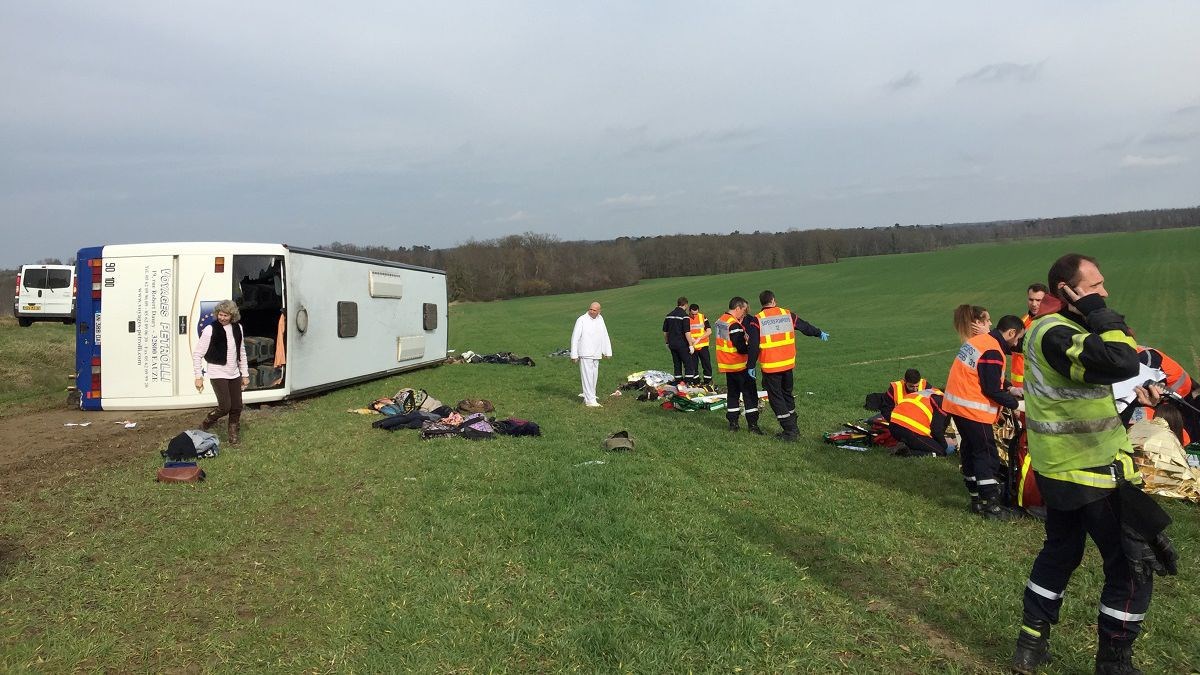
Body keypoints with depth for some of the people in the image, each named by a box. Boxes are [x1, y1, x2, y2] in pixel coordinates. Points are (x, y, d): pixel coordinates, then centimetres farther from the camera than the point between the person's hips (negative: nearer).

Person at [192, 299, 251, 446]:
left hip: (234, 374, 5)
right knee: (225, 406, -11)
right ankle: (205, 424, 14)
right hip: (218, 374, -5)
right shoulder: (210, 330, -11)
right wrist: (198, 376, -11)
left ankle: (234, 435, 21)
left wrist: (245, 374, 13)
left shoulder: (237, 328, 5)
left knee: (236, 407, 6)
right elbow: (197, 354, -8)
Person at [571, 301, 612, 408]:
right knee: (587, 377, -9)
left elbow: (605, 336, 16)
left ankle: (587, 398, 21)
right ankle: (590, 400, -9)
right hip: (585, 355, -6)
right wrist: (574, 355, -10)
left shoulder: (600, 319, 10)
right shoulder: (581, 320, -8)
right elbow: (575, 338, -7)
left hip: (596, 354, 7)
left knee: (594, 376, 11)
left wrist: (607, 351, 14)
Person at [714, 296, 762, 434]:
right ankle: (752, 424, 0)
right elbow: (741, 348, -23)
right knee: (750, 394, -1)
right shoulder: (734, 325, -20)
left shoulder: (720, 321, 8)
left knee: (732, 393, 15)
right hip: (739, 366, -9)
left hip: (726, 365, 9)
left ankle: (732, 423, 16)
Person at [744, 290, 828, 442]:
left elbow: (753, 346, -12)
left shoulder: (757, 320, -8)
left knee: (776, 398, 3)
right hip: (788, 365, 5)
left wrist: (751, 366, -3)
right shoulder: (788, 315, 5)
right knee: (787, 394, 20)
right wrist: (820, 333, 38)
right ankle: (793, 429, 26)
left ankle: (790, 431, 1)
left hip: (770, 367, -5)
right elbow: (805, 326, 20)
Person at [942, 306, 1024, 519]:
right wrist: (1015, 404, -5)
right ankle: (991, 506, 4)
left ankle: (977, 500, 24)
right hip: (973, 409, -10)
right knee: (987, 456, -1)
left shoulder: (978, 340, 11)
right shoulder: (992, 352, -19)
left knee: (970, 450, 16)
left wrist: (1008, 389, 16)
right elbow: (992, 390, -17)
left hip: (957, 404, 10)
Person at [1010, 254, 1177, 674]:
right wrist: (1097, 311, -24)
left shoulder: (1049, 329, 8)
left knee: (1060, 551, 22)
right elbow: (1122, 363, -36)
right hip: (1091, 473, -10)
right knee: (1135, 565, 5)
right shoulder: (1057, 336, -24)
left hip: (1061, 467, 10)